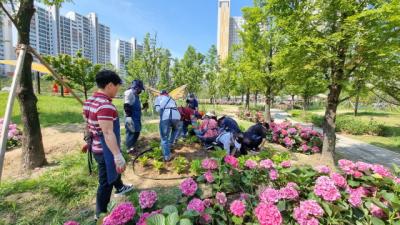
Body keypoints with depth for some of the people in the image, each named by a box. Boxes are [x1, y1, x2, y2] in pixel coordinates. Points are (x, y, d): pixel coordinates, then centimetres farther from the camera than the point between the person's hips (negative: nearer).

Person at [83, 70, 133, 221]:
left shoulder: (89, 102, 3)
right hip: (106, 150, -10)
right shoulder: (106, 105, -28)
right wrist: (118, 155, -33)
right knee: (106, 182, 10)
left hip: (96, 147, 10)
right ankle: (101, 213, 31)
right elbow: (108, 133, -33)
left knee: (115, 169, 31)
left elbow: (88, 126, 13)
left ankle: (120, 188, 56)